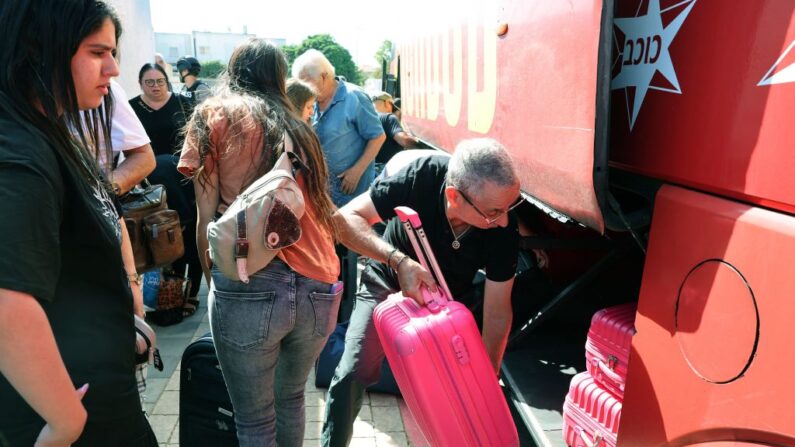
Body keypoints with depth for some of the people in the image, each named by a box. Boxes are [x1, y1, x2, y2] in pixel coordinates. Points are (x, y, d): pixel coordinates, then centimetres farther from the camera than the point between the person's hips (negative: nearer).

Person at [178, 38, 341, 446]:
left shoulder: (215, 114, 8)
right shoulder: (298, 127, 21)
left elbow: (208, 219, 3)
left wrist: (214, 283, 13)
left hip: (251, 284, -4)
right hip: (319, 288, 5)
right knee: (290, 400, 24)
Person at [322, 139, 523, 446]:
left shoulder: (504, 230, -30)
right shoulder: (423, 175, -36)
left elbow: (497, 311, -20)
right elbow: (347, 218, -32)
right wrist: (399, 260, -47)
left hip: (445, 298, 2)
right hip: (388, 283, -1)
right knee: (353, 372, -4)